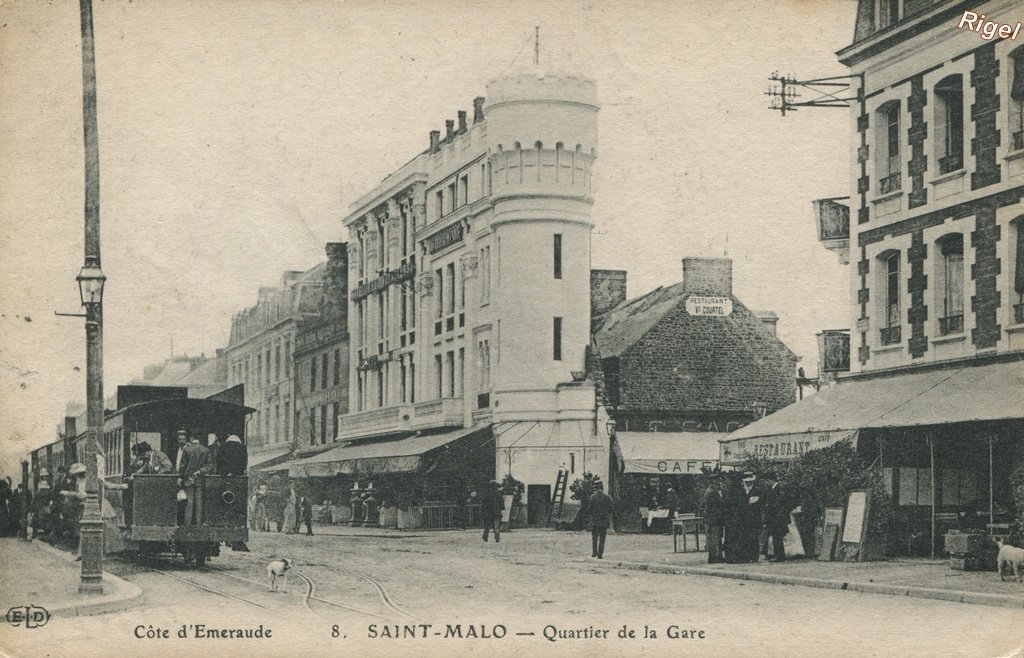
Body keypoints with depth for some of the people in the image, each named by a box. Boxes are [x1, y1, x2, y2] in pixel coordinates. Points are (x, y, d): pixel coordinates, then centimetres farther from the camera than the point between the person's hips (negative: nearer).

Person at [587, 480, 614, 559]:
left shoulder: (592, 497, -6)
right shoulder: (607, 497, -3)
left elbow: (589, 510, -5)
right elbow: (610, 510, -1)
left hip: (594, 520, 0)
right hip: (604, 521, 0)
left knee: (594, 537, 12)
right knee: (602, 538, 4)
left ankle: (594, 552, 8)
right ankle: (600, 555, 1)